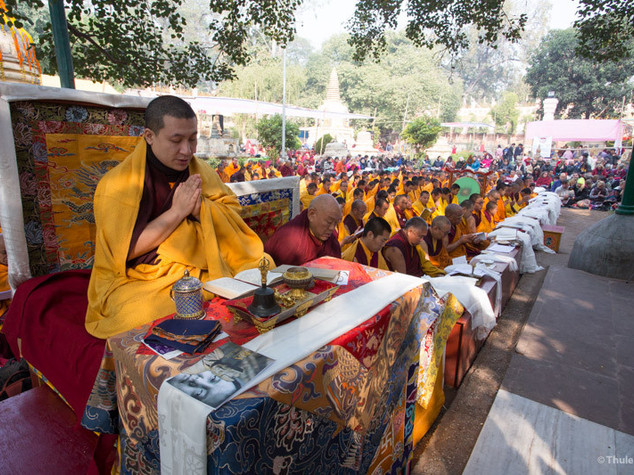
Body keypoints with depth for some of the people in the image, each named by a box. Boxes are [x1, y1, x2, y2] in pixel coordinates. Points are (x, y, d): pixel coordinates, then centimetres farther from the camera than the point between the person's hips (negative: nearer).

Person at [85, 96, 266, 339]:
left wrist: (201, 208, -16)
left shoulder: (201, 171, 6)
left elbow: (233, 216, 5)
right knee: (145, 316, -33)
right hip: (141, 280, -3)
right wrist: (177, 211, -14)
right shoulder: (116, 184, -6)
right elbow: (124, 249, -10)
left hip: (203, 271, 3)